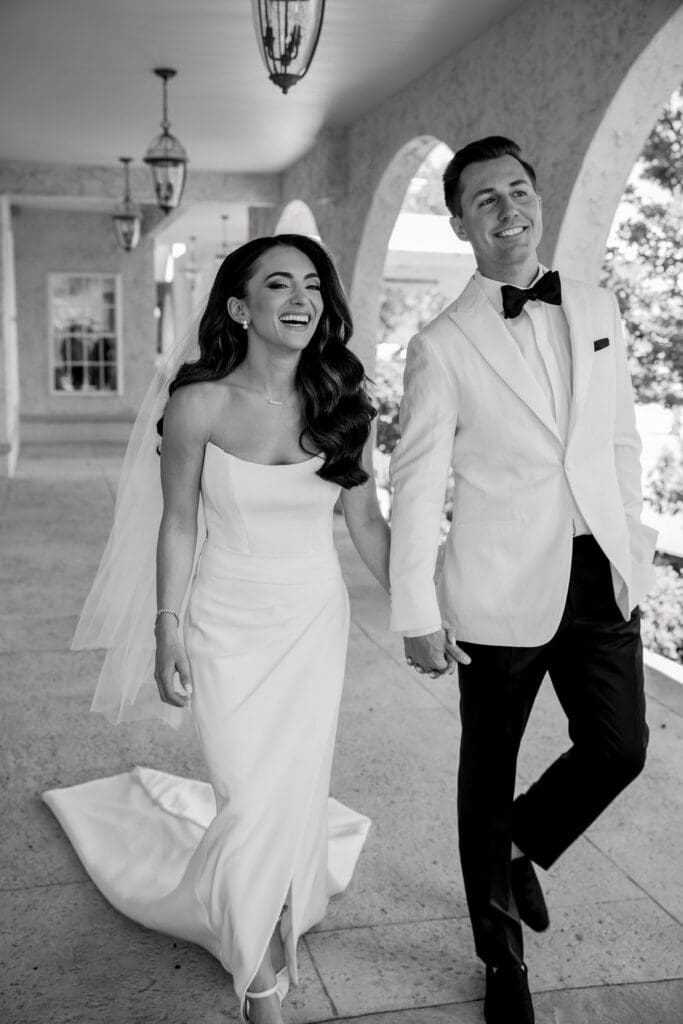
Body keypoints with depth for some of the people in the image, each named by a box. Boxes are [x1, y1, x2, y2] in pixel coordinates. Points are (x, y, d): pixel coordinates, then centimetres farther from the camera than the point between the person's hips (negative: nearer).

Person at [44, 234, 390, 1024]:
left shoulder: (341, 404, -6)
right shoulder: (200, 405, -13)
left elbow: (367, 524, 2)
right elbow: (177, 526, -3)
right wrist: (167, 631, -3)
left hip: (316, 620, 2)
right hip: (229, 625, -2)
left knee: (297, 791, 11)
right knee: (251, 802, 3)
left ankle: (279, 916, 42)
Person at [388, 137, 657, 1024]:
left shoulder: (598, 309, 7)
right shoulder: (443, 345, -7)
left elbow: (620, 441, 13)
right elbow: (416, 484, -7)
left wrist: (629, 545, 12)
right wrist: (418, 614, -9)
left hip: (600, 577, 4)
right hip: (502, 586, -4)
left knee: (619, 749, 5)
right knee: (489, 769, 10)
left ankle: (523, 849, 38)